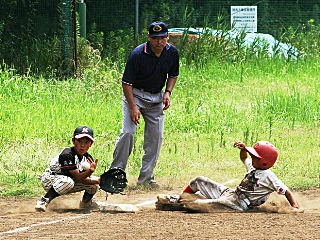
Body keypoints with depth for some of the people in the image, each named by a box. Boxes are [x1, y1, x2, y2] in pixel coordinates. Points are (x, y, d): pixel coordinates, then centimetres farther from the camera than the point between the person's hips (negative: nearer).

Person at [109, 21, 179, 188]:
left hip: (157, 97, 5)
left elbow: (173, 75, 11)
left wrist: (167, 93, -6)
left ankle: (146, 178, 8)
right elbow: (126, 82, -18)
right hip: (135, 94, -5)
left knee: (156, 136, 0)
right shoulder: (137, 54, -22)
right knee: (128, 132, -16)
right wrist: (133, 107, -23)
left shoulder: (172, 52, -7)